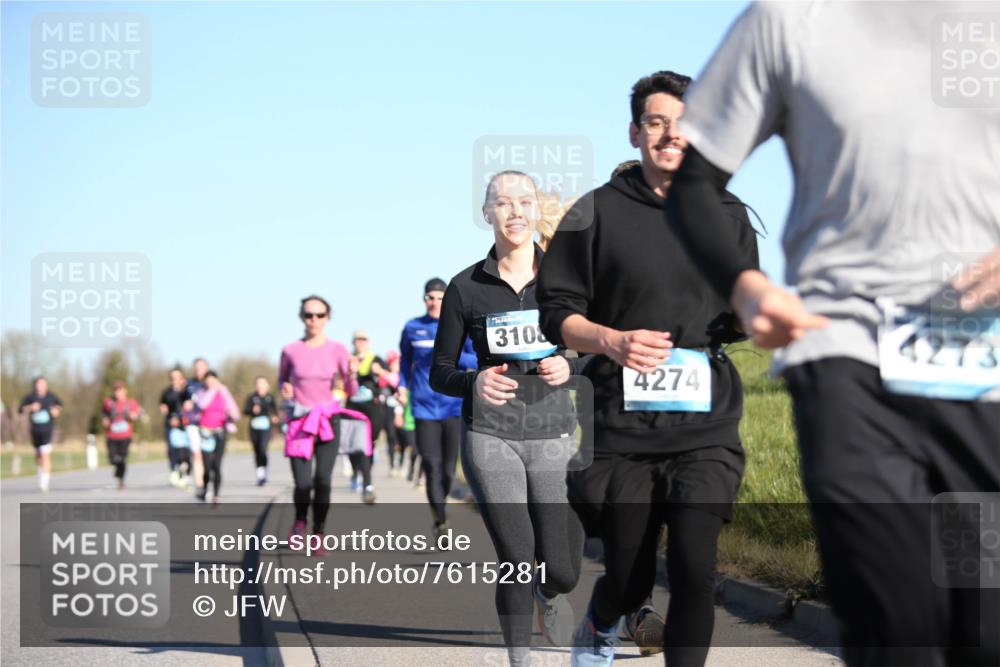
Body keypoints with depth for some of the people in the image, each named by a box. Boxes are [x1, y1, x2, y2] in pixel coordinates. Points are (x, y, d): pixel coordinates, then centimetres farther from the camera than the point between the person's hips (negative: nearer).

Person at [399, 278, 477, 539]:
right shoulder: (413, 328, 7)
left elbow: (478, 360, -1)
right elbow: (405, 359, 23)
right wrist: (403, 385, 10)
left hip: (455, 406, 0)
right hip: (425, 407, 0)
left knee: (449, 468, 4)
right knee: (432, 466, -10)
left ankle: (439, 506, 30)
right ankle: (440, 522, -10)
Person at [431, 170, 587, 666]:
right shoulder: (466, 287, 2)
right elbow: (439, 373, 6)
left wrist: (568, 366, -11)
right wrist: (473, 382, -15)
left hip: (553, 434, 1)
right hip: (490, 435, -1)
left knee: (561, 571, 0)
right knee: (516, 560, -9)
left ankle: (548, 594, 38)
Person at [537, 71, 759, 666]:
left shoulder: (728, 216, 10)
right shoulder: (599, 212, 3)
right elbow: (556, 312, 3)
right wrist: (611, 341, -17)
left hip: (706, 424, 1)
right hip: (624, 425, -1)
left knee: (694, 567, -15)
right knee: (630, 578, 7)